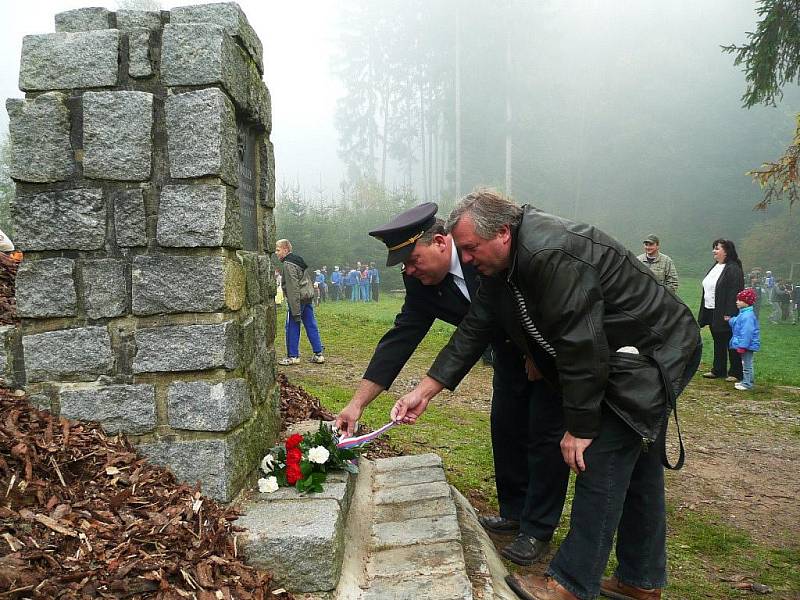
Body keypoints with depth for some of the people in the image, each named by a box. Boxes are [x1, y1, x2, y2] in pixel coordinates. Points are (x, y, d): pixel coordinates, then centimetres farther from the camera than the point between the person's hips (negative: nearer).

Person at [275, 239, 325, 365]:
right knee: (311, 326, 10)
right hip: (308, 297, 9)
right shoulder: (299, 260, 16)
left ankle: (293, 356, 5)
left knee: (292, 327, 0)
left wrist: (295, 310, -21)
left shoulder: (288, 265, -14)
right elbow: (309, 280, 21)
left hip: (298, 299, -9)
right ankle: (318, 354, 13)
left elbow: (293, 288, -20)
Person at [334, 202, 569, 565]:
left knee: (546, 432, -4)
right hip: (511, 350, 6)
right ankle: (514, 511, 29)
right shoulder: (422, 282, -15)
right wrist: (358, 403, -17)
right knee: (505, 427, 11)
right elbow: (401, 337, -13)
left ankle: (538, 529, 9)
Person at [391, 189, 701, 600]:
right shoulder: (501, 268, 2)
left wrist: (580, 426, -21)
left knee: (601, 463, -9)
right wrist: (425, 390, 0)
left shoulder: (552, 255, -30)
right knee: (638, 465, 16)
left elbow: (581, 343, -30)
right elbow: (474, 330, 4)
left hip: (654, 356, -10)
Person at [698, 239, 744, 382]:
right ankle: (718, 370, 24)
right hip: (711, 312, 9)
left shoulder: (733, 269, -14)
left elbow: (734, 293, -20)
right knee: (718, 343, 16)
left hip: (724, 314, -9)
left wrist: (729, 314, -24)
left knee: (731, 344, 1)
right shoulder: (715, 267, 14)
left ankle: (735, 373, 10)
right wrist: (703, 314, 15)